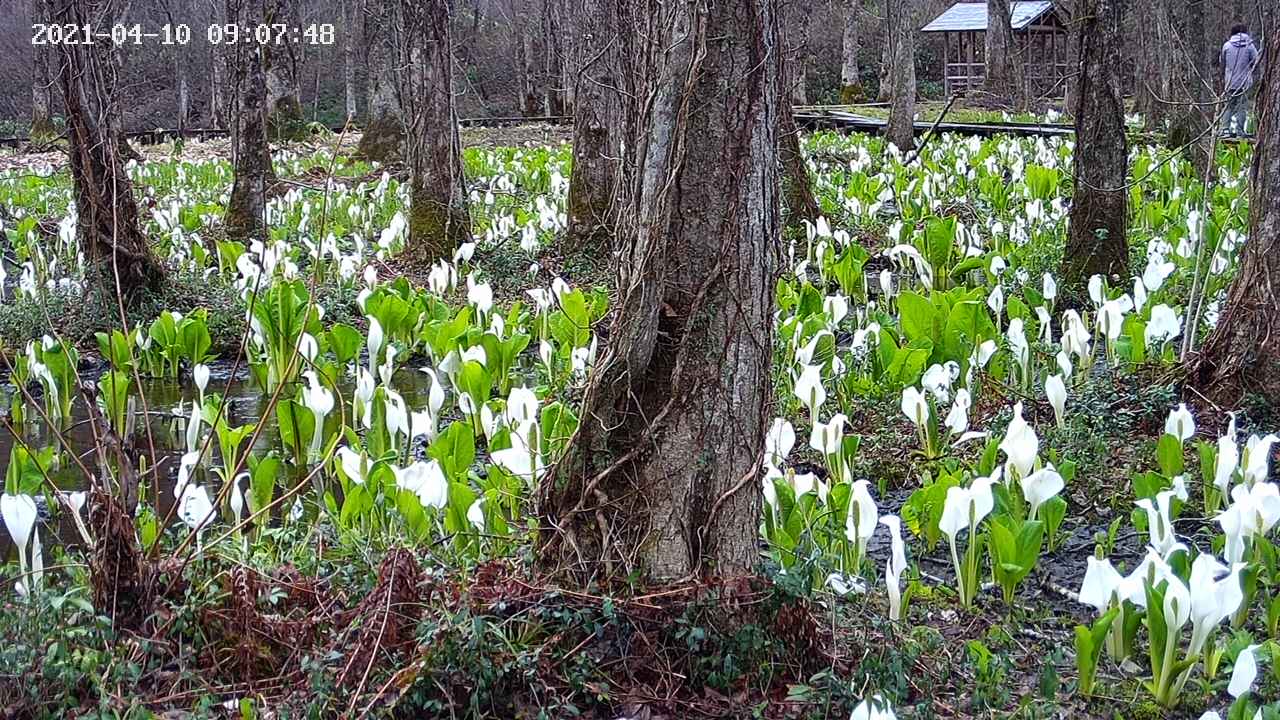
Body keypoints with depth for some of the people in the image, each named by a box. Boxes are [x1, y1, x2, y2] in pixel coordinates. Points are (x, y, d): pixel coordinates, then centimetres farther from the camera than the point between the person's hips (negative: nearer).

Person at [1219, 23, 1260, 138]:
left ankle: (1226, 129, 4)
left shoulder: (1227, 45, 1)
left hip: (1230, 81, 2)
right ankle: (1239, 130, -2)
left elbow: (1222, 63, 9)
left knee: (1229, 106, 10)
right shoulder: (1249, 45, -3)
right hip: (1244, 81, -2)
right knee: (1242, 106, 2)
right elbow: (1256, 62, -2)